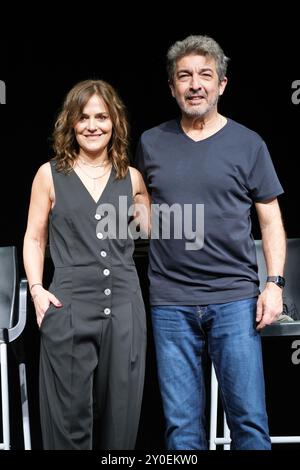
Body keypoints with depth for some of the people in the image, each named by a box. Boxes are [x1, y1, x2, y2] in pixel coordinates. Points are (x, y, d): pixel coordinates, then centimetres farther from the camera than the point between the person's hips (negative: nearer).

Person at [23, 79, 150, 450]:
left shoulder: (132, 178, 10)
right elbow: (34, 238, 7)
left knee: (121, 412, 9)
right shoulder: (50, 175, 5)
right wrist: (36, 289, -5)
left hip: (124, 306, 2)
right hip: (69, 307, -2)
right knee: (69, 414, 4)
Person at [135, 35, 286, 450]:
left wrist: (274, 283, -5)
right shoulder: (151, 143, 9)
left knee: (249, 419, -1)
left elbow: (271, 220, 6)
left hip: (235, 299, -1)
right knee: (182, 424, 7)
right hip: (170, 303, 2)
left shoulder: (248, 145, 4)